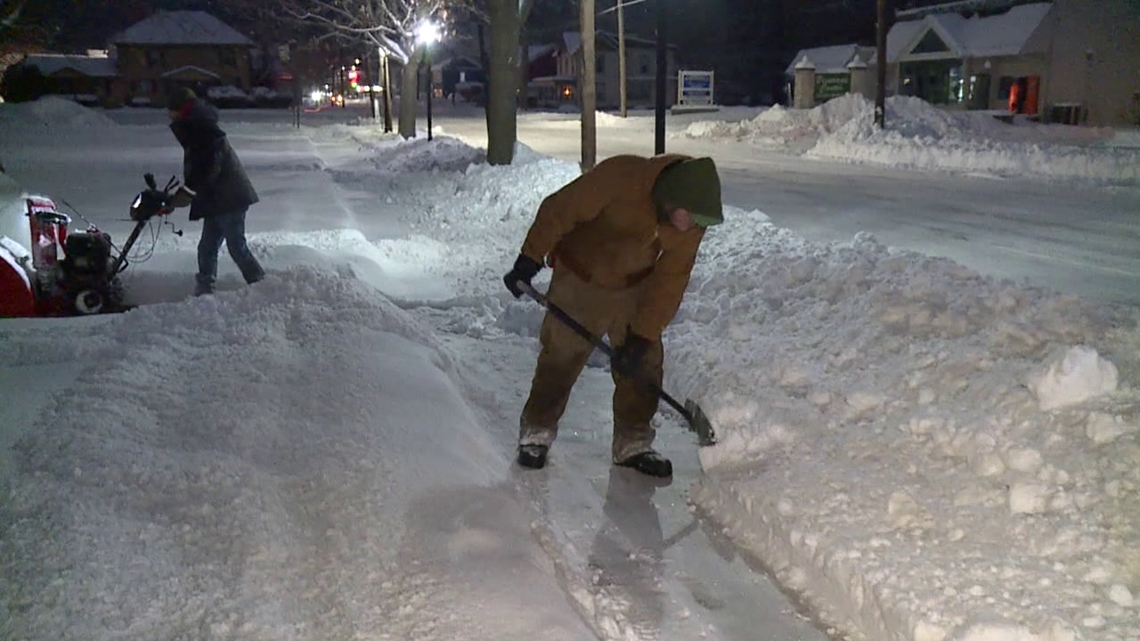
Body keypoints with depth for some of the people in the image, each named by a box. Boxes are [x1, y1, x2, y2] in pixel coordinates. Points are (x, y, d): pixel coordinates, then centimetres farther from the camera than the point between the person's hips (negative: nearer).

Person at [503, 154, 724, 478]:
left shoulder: (693, 221, -17)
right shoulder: (620, 176, -33)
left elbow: (671, 279, -13)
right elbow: (558, 211, -24)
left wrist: (642, 336, -15)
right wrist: (530, 260, -20)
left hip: (636, 287, 4)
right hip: (580, 280, -4)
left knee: (644, 362, 3)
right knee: (560, 358, 3)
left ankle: (632, 442, 19)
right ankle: (536, 433, 21)